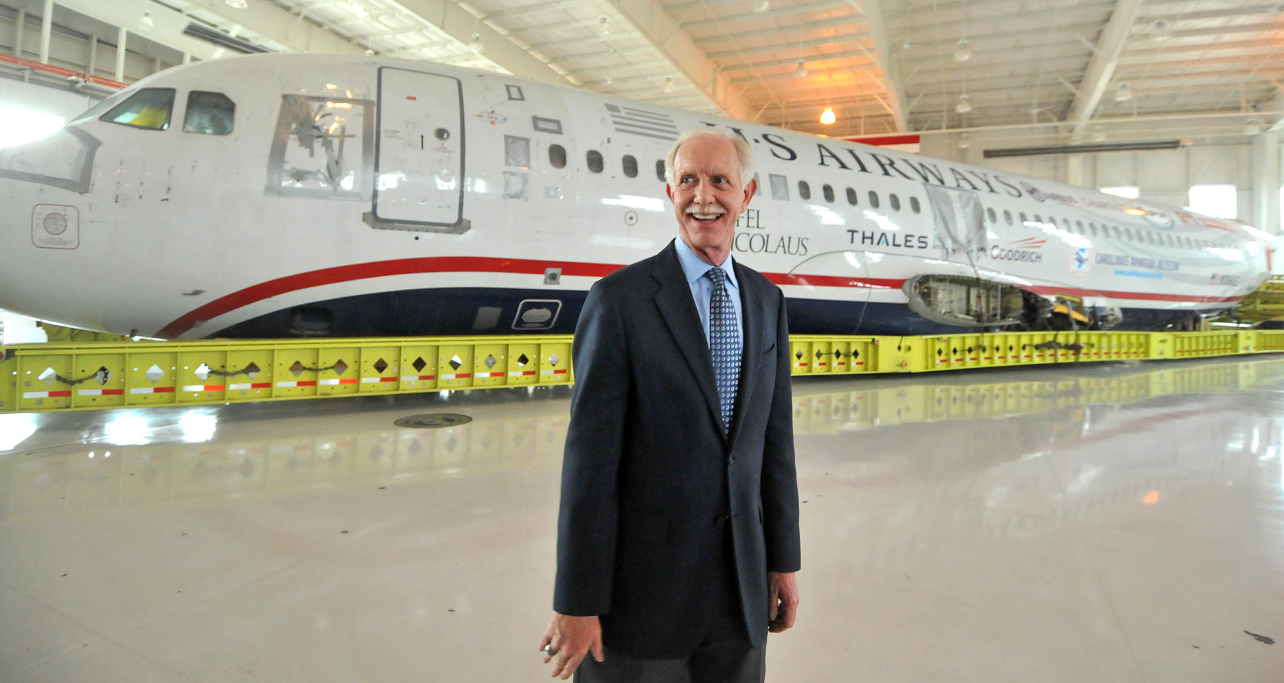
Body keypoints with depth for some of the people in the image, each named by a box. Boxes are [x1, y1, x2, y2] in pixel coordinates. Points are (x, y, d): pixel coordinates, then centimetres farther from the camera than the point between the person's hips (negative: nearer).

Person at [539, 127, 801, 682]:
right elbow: (590, 456, -13)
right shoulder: (620, 299, -11)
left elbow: (775, 439, 9)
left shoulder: (766, 301, 6)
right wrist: (576, 603, -12)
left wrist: (783, 560, 10)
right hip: (643, 580, -4)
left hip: (741, 578, 5)